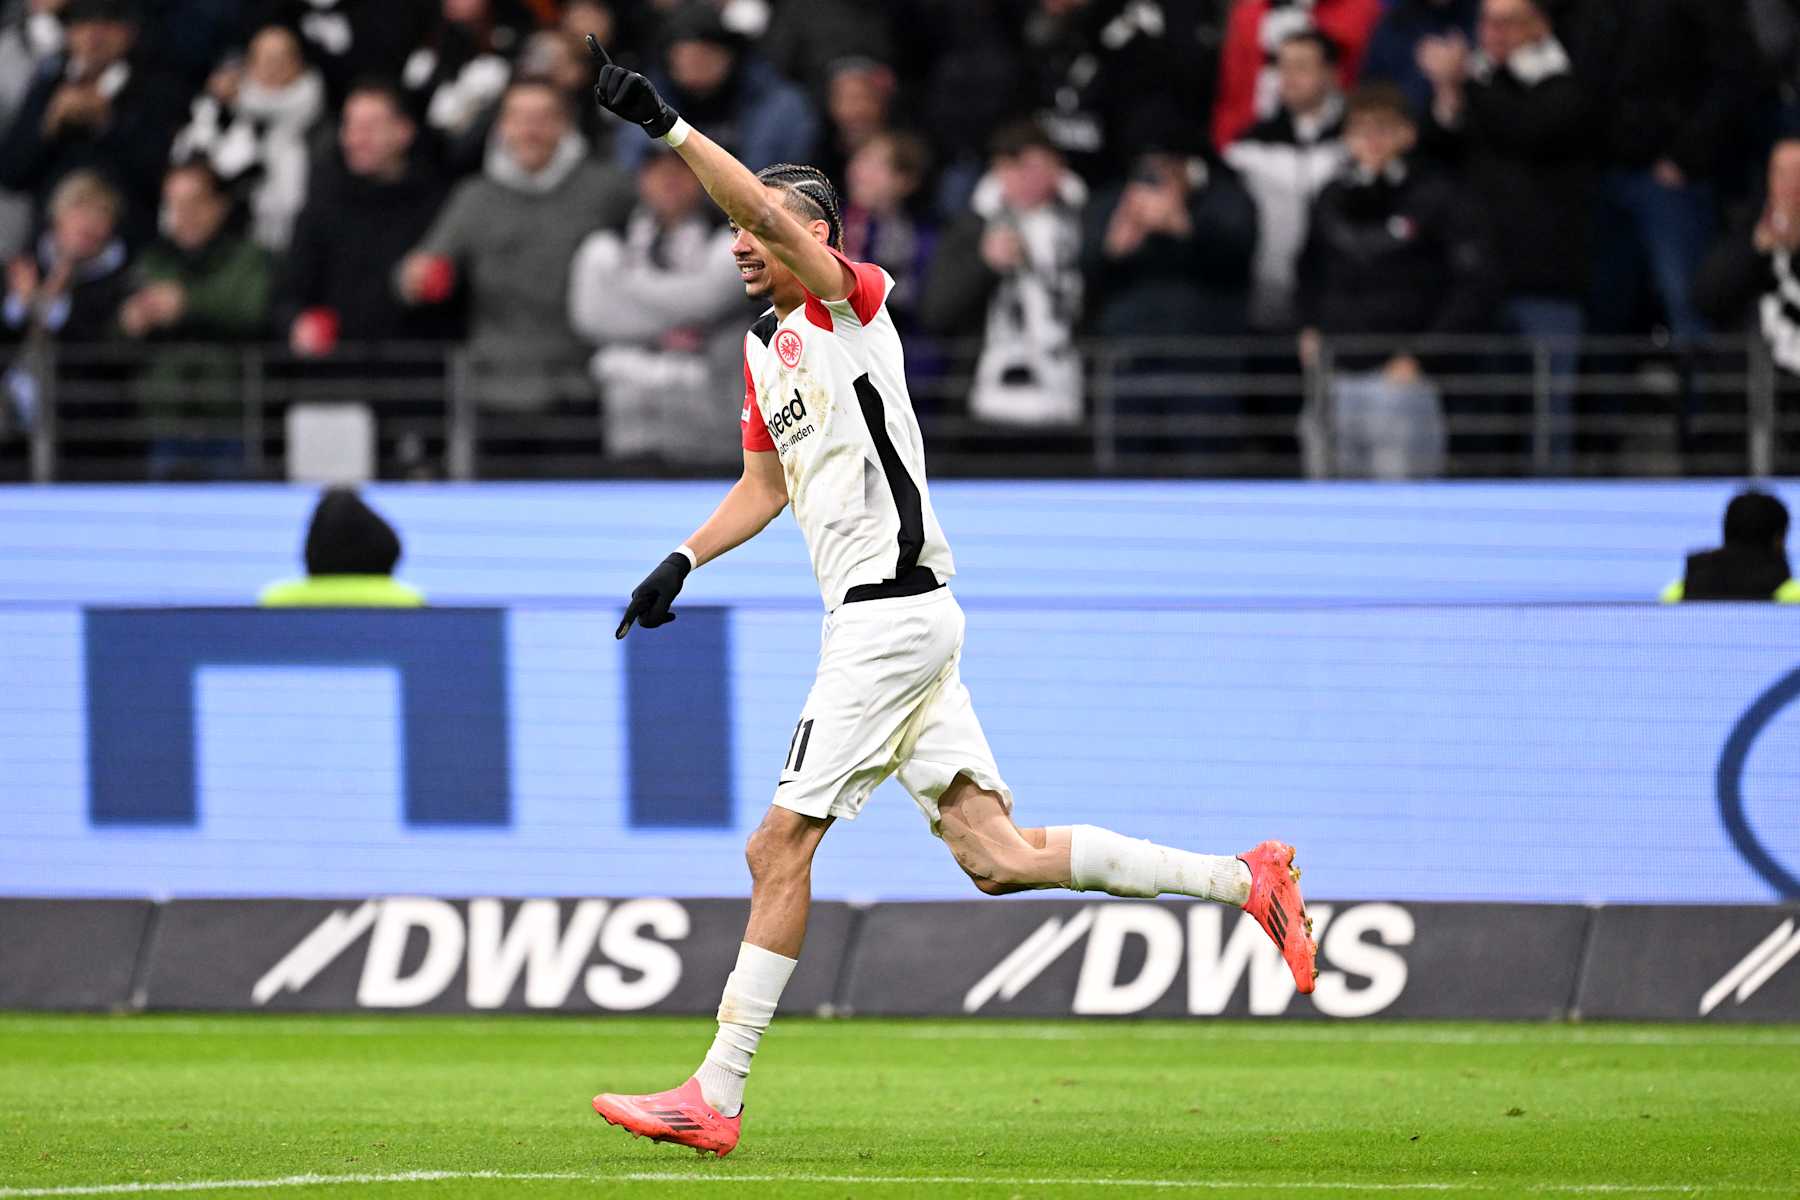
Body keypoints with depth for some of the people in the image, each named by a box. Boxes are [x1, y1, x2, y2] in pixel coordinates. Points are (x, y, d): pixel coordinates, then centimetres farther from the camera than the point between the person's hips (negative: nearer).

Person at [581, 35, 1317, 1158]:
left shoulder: (852, 303, -7)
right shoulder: (768, 350, 20)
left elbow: (766, 206, -24)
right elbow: (764, 486, 30)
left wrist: (667, 125, -29)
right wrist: (684, 560, 17)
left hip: (893, 611, -10)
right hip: (875, 619, 10)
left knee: (783, 843, -9)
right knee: (998, 855, 3)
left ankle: (716, 1096, -8)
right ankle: (1244, 880, 5)